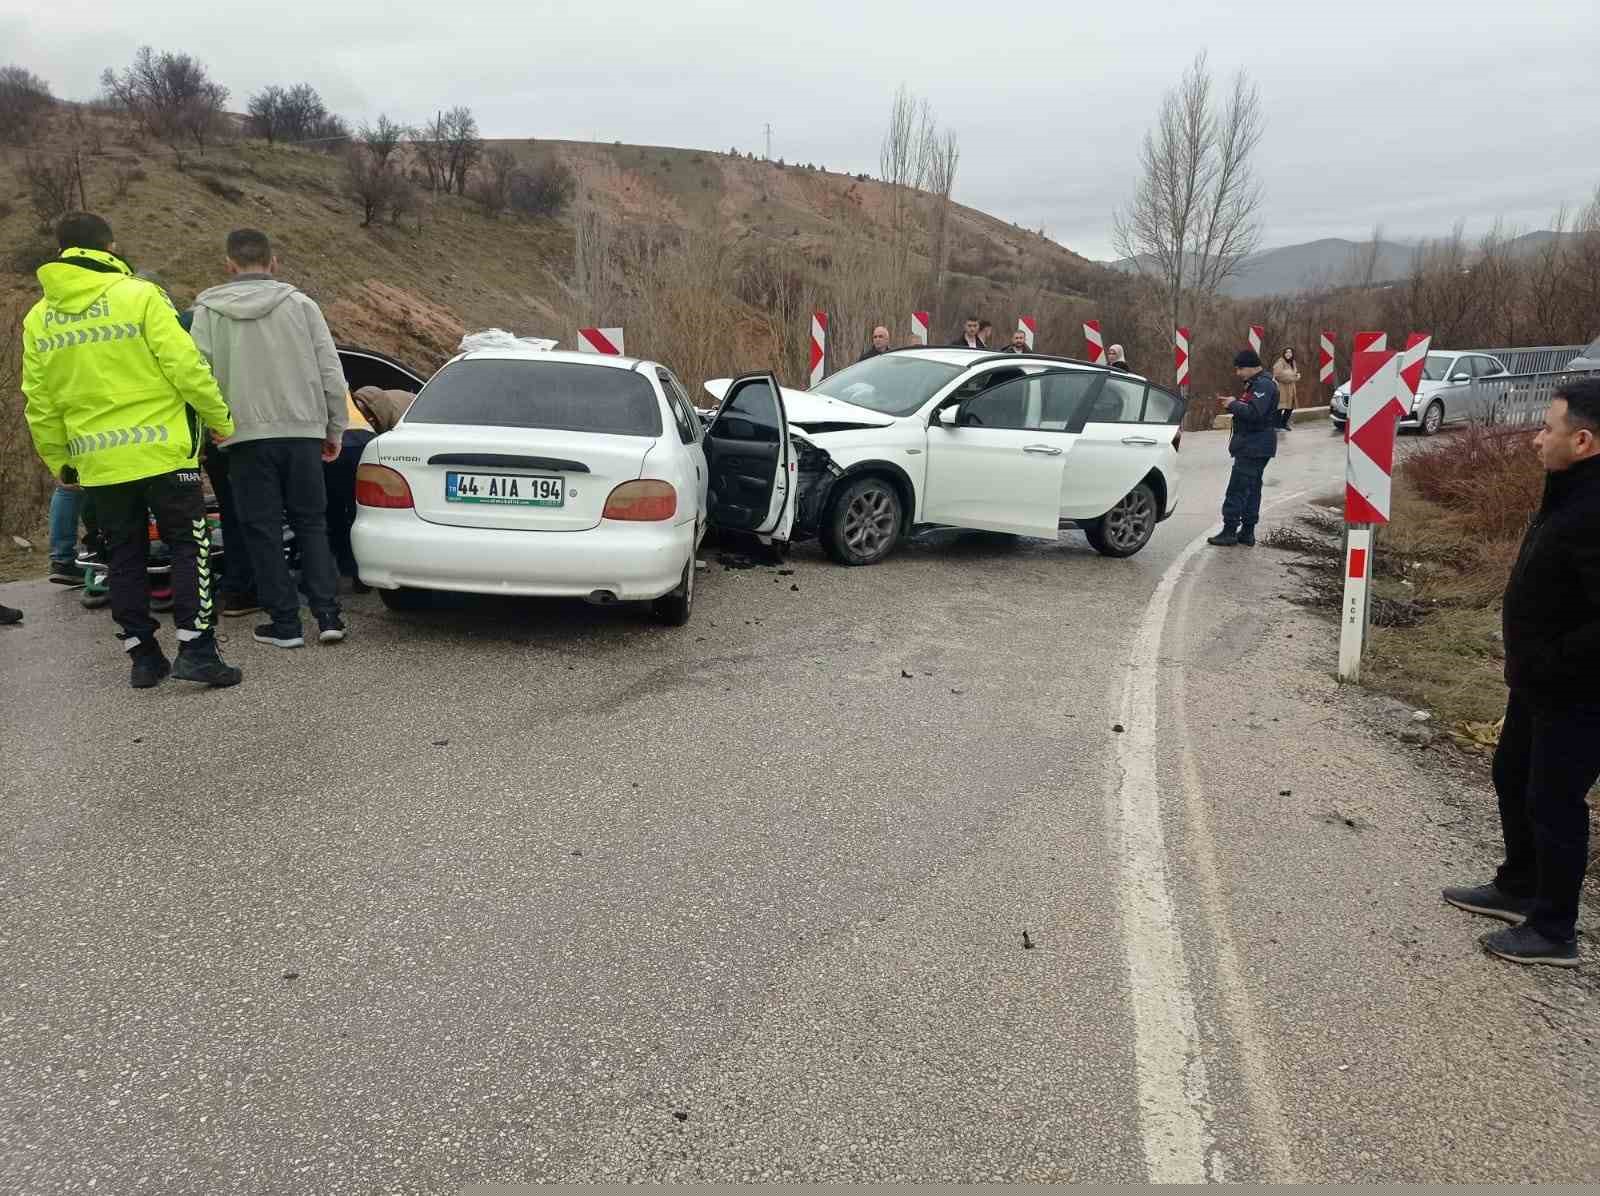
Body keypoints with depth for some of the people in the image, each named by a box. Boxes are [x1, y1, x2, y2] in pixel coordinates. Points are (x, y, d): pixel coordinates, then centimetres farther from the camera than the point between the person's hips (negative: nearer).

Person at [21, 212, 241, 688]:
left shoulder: (38, 319, 8)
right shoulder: (138, 296, -7)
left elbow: (39, 403, 10)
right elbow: (186, 366, -11)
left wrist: (57, 460, 20)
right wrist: (221, 420, -1)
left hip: (98, 464, 4)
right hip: (161, 450, -4)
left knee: (125, 558, 12)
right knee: (189, 547, 3)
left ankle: (143, 656, 15)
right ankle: (195, 649, -5)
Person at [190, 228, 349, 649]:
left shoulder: (208, 311, 2)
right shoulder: (300, 304, 3)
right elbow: (331, 373, 1)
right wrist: (335, 429, 10)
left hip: (246, 436, -1)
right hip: (303, 431, 1)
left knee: (263, 531, 7)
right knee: (311, 524, 11)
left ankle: (285, 623, 7)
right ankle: (328, 615, 5)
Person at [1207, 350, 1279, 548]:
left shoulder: (1264, 385, -15)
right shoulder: (1255, 384, 18)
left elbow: (1254, 413, -26)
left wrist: (1233, 405, -14)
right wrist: (1234, 403, 7)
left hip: (1254, 448, -11)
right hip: (1253, 447, 11)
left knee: (1237, 489, -9)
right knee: (1251, 489, 13)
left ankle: (1229, 532, -6)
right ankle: (1247, 532, 18)